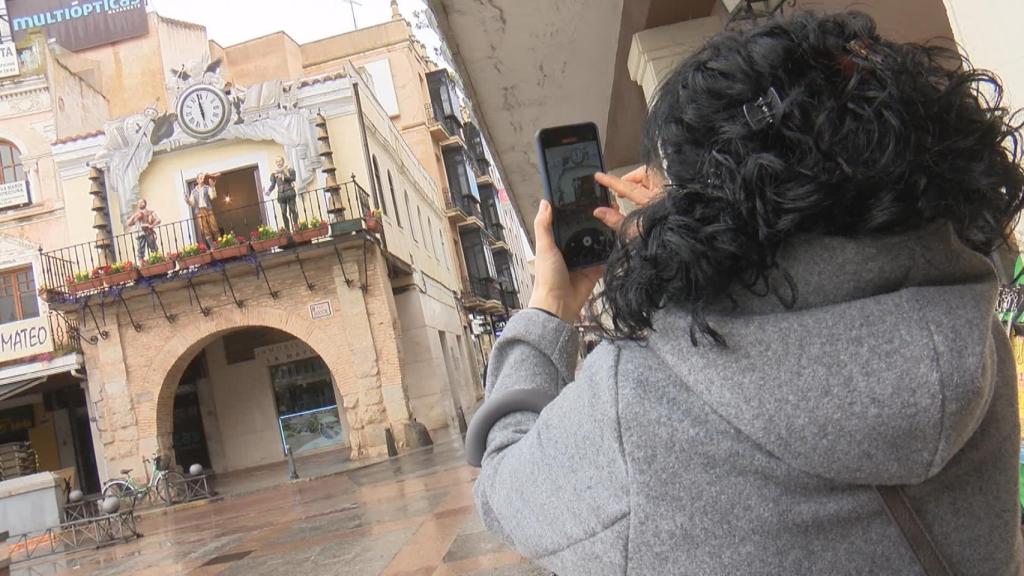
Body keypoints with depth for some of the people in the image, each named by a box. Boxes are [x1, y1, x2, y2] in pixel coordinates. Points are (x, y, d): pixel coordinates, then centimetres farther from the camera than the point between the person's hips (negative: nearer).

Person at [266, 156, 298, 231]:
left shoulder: (289, 169, 6)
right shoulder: (274, 173, 11)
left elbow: (293, 178, -7)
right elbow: (273, 184, 6)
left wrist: (283, 177, -21)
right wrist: (269, 191, -13)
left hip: (290, 192, -2)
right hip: (281, 194, 2)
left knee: (292, 209, -7)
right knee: (284, 213, -1)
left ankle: (296, 226, -4)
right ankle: (287, 230, 0)